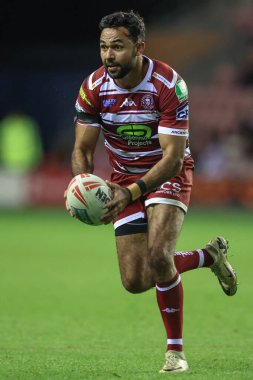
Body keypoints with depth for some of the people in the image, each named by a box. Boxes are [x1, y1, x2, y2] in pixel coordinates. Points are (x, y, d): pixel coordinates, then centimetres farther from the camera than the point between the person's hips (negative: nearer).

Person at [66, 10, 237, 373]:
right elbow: (82, 148, -8)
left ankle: (175, 350, -9)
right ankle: (211, 255, 26)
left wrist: (133, 192, -40)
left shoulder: (169, 85, -25)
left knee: (158, 256, -28)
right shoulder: (93, 88, -14)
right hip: (125, 180, 4)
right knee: (136, 282, -2)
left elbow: (173, 156, -26)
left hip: (168, 175, -4)